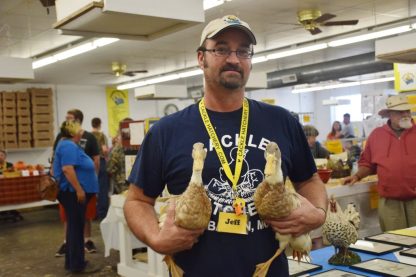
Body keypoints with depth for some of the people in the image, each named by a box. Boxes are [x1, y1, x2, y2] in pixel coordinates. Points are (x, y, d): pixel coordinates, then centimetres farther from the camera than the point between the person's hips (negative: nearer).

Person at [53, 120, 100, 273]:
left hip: (73, 192, 11)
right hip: (73, 192, -11)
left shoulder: (68, 145, 17)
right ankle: (78, 264, 0)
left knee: (74, 226, 14)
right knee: (76, 227, -6)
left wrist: (80, 190, 30)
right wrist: (79, 189, -26)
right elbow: (67, 169, -26)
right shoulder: (68, 146, -16)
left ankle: (72, 262, 20)